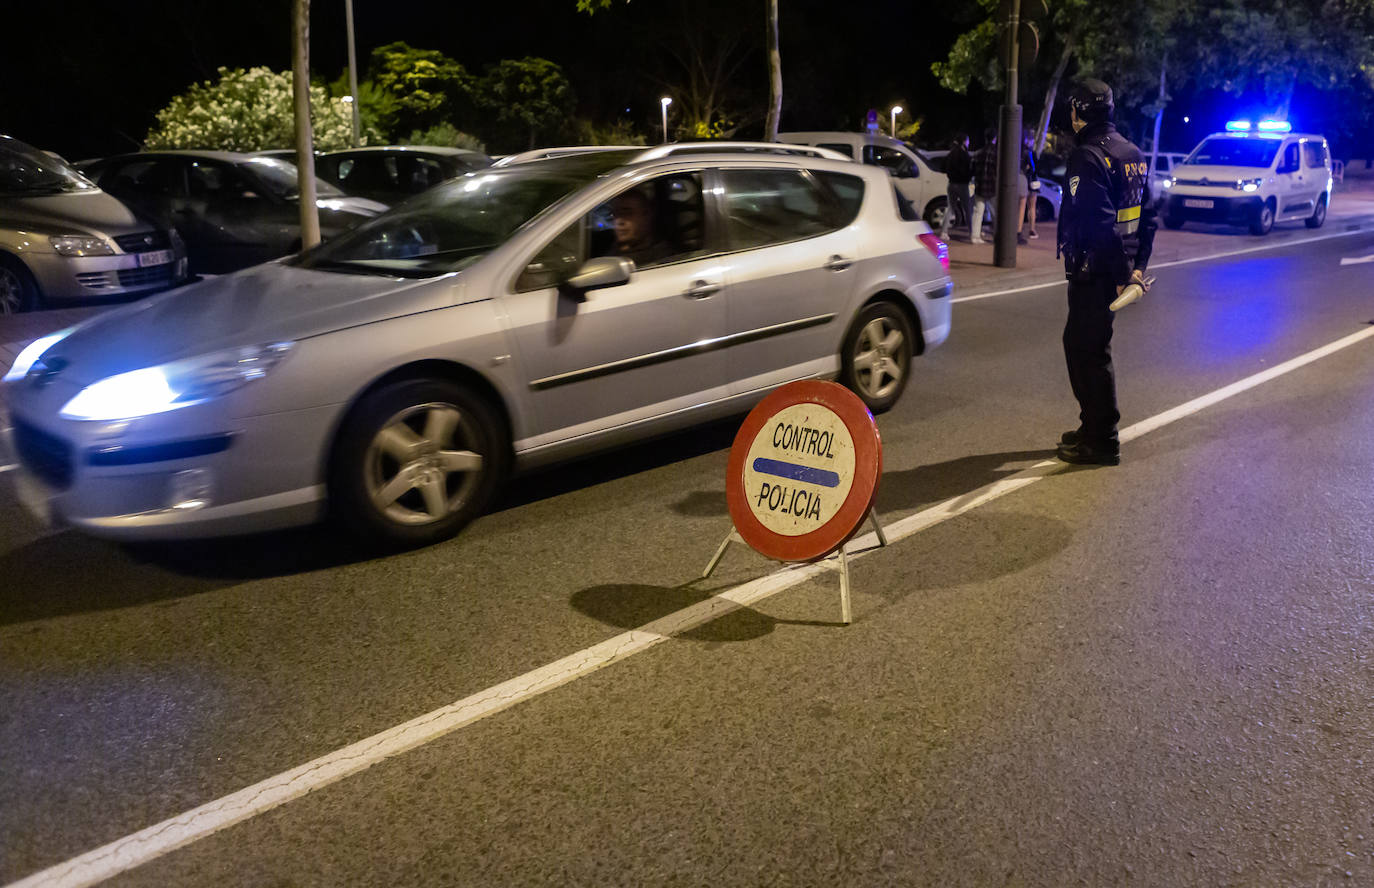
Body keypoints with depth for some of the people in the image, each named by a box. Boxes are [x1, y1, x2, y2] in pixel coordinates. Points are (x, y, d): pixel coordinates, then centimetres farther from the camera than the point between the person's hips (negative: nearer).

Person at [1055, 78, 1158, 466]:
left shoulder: (1089, 157, -16)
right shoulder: (1132, 153, 14)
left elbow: (1099, 223, -23)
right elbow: (1147, 216, 17)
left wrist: (1120, 274, -19)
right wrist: (1137, 265, 16)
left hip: (1094, 273, -10)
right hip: (1116, 269, 10)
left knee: (1090, 351, -2)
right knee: (1078, 342, 20)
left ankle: (1102, 442, 4)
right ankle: (1093, 427, 30)